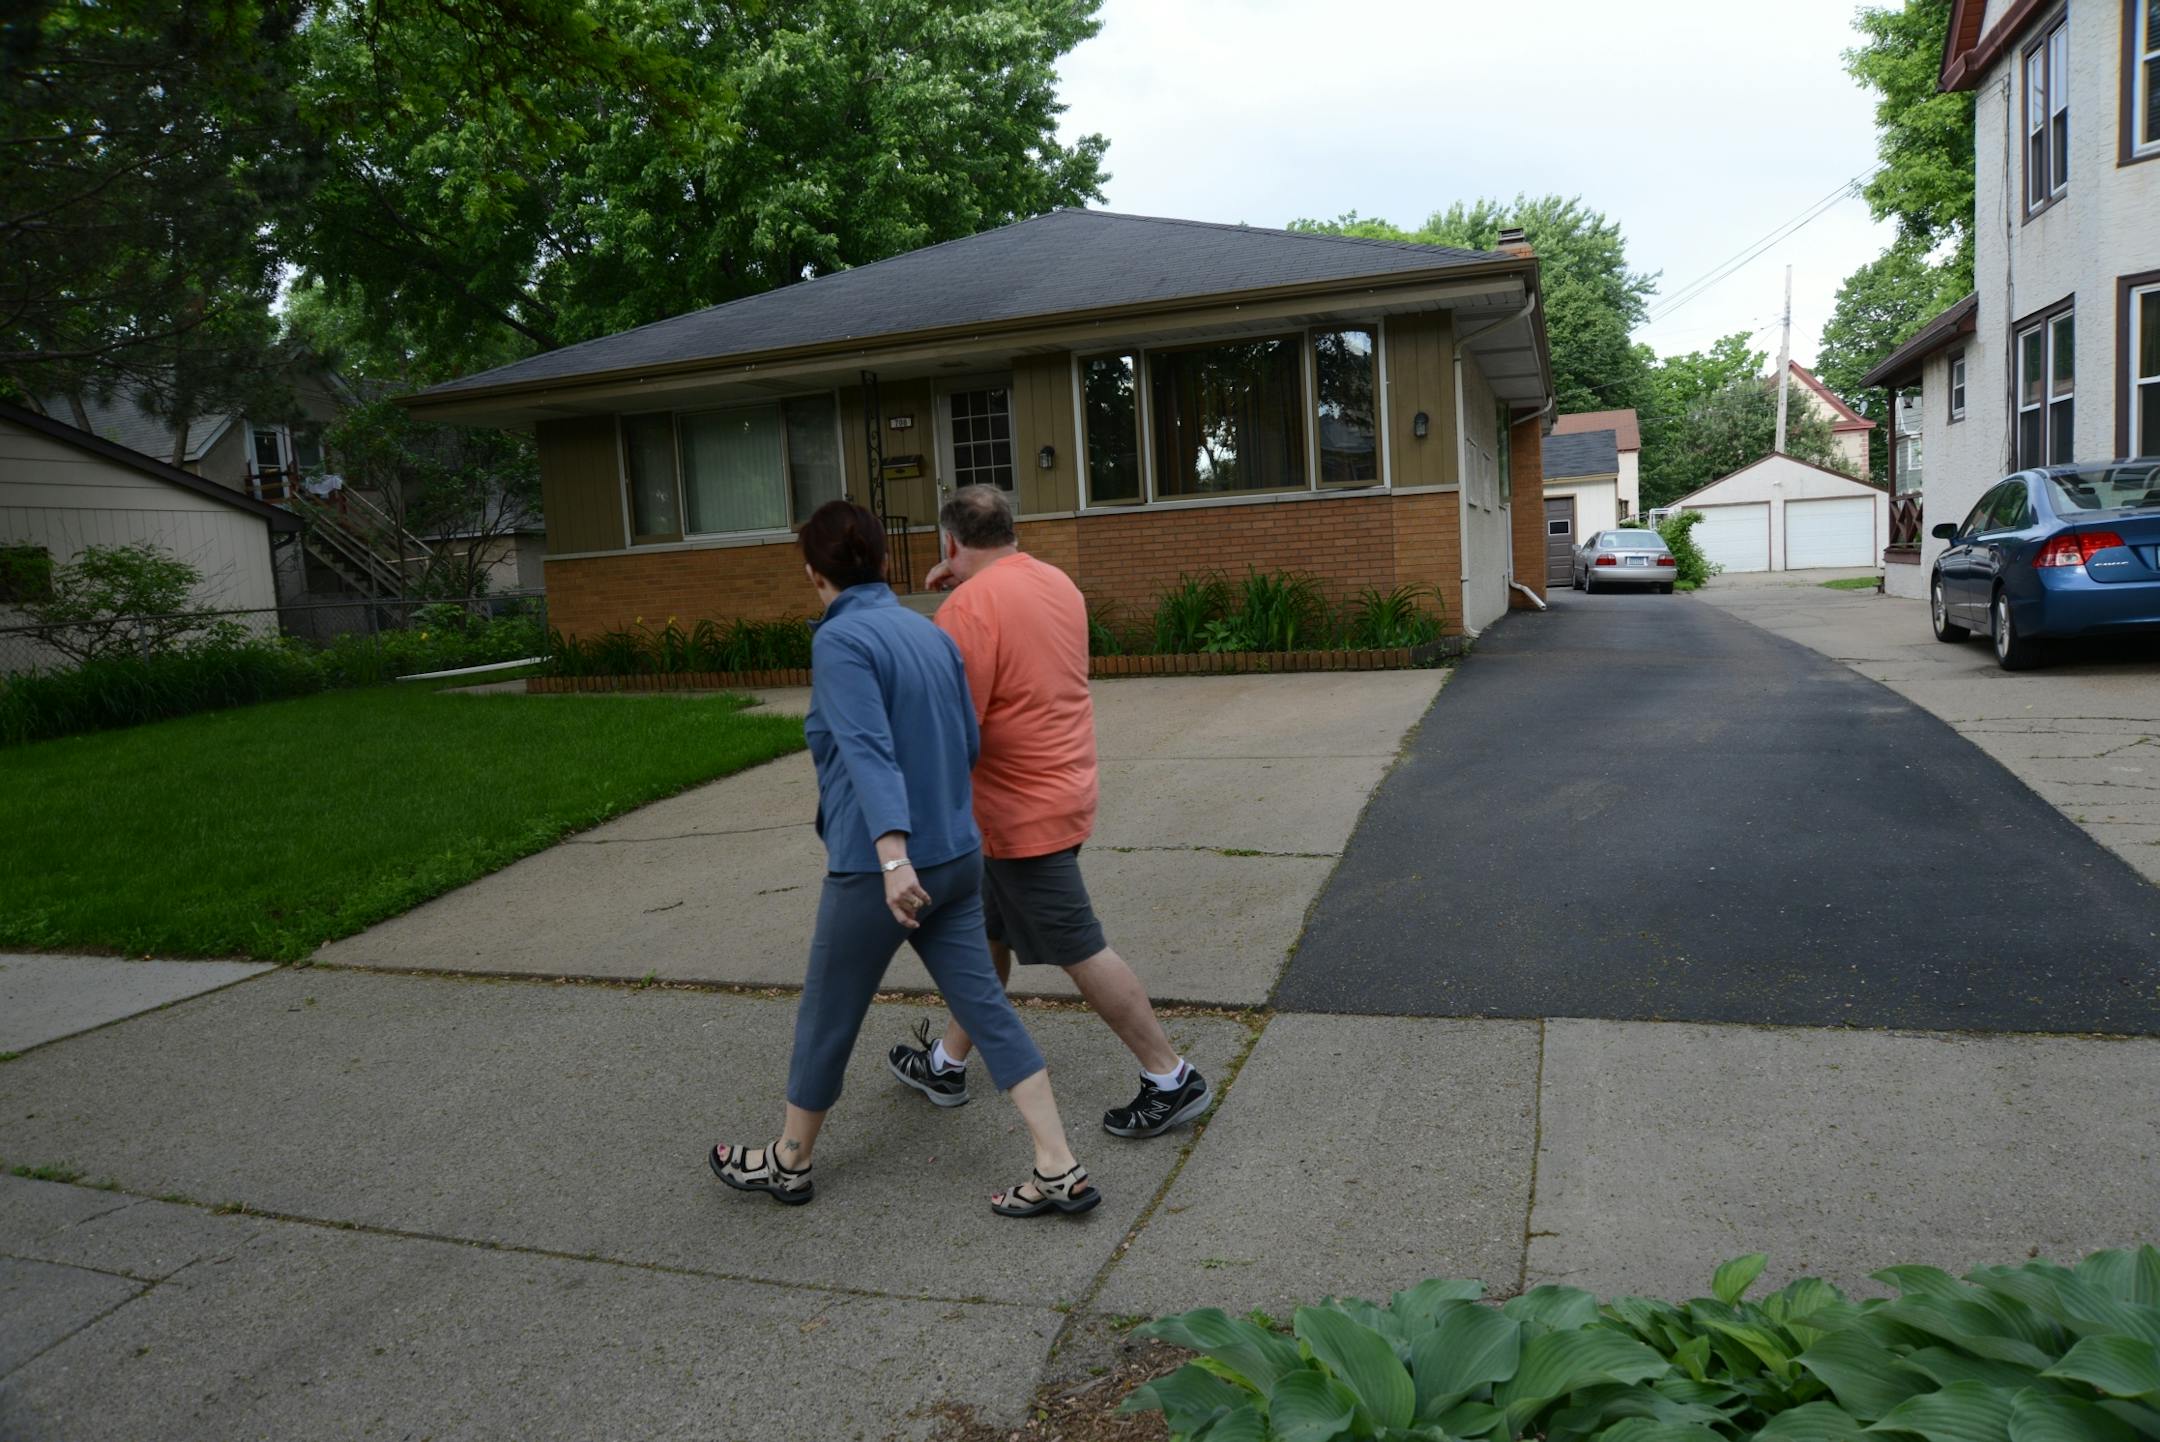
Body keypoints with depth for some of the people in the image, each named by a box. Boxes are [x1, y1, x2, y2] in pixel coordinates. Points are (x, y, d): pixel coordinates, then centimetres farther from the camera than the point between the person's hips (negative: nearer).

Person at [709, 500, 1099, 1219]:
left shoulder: (840, 640, -14)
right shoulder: (932, 633, 8)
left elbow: (868, 749, -26)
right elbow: (970, 744, 12)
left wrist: (893, 854, -35)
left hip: (879, 868, -7)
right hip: (957, 855, 7)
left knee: (826, 1016, 13)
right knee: (985, 1003, 9)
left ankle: (790, 1160, 33)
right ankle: (1059, 1169, 7)